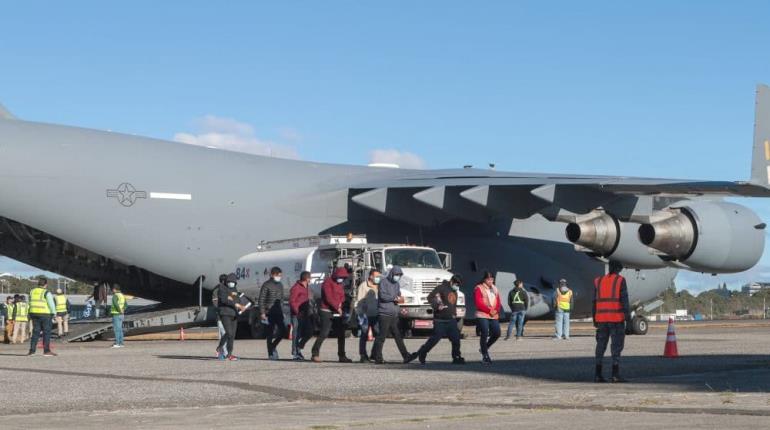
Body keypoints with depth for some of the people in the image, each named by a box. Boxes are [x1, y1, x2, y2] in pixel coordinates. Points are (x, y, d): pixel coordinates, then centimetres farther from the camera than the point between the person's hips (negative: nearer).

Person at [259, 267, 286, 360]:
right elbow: (261, 299, -9)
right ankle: (270, 353, 5)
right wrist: (262, 313, -15)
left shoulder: (280, 285, 14)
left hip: (278, 312, 6)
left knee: (283, 330, -3)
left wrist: (282, 311, 17)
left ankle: (273, 346, 18)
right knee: (270, 334, -1)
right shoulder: (266, 285, -6)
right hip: (269, 313, -6)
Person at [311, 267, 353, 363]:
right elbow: (328, 297, -16)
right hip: (327, 311, -8)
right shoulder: (328, 282, -7)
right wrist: (337, 307, -18)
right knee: (324, 334, -13)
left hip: (337, 313, 8)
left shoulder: (340, 284, 19)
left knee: (341, 334, 8)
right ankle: (315, 354, -8)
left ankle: (342, 356, 14)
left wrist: (340, 304, -4)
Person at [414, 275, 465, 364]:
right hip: (440, 320, -7)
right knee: (435, 338, -5)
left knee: (456, 338, 0)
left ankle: (457, 358, 8)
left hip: (451, 320, 7)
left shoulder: (455, 292, 17)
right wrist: (437, 305, -24)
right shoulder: (442, 288, -10)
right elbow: (430, 297, -15)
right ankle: (421, 353, 10)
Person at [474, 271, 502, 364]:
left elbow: (498, 302, 14)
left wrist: (496, 310, -7)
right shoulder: (479, 288, -2)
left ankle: (484, 349, 23)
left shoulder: (494, 289, 17)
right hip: (482, 316, -6)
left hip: (494, 316, 6)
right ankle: (485, 356, -2)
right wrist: (489, 310, -16)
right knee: (484, 334, -10)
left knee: (497, 333, 0)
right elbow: (479, 303, -11)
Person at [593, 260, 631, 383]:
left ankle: (598, 374, 5)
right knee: (617, 346, -3)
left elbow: (595, 301, 10)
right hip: (616, 318, -4)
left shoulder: (599, 281, 10)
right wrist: (627, 314, -14)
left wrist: (595, 319, 14)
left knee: (601, 345, 9)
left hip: (601, 318, 4)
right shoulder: (620, 280, -2)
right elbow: (624, 298, -12)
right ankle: (615, 375, -8)